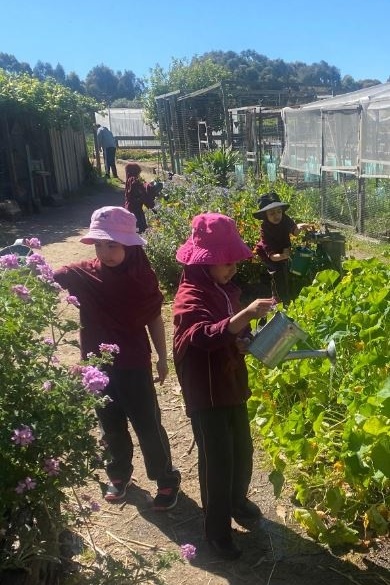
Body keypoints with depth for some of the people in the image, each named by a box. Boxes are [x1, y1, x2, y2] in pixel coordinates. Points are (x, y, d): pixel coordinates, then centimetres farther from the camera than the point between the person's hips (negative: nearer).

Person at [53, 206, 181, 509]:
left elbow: (154, 318, -1)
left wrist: (162, 357, 6)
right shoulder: (82, 274, -9)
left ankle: (167, 479, 33)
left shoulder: (142, 276, -12)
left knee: (148, 427, 10)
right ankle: (119, 474, 46)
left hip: (134, 365, -2)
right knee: (111, 427, 21)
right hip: (98, 366, 3)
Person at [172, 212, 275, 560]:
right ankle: (217, 529, 22)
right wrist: (244, 315, -51)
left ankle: (237, 501, 46)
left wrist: (247, 341, -3)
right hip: (206, 392, -8)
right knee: (217, 460, 2)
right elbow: (204, 336, -40)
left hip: (233, 384, 8)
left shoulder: (225, 288, 5)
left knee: (242, 451, 20)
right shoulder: (190, 296, -21)